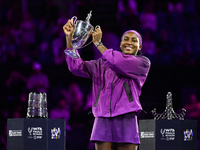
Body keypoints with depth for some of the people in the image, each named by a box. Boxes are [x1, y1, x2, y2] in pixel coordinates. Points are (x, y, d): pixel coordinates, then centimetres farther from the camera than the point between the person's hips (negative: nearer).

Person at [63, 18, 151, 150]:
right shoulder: (103, 64, 19)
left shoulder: (143, 63, 8)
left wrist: (98, 43, 0)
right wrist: (69, 38, -1)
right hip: (102, 120, 2)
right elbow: (77, 67, 9)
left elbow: (119, 63, -9)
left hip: (126, 120, -2)